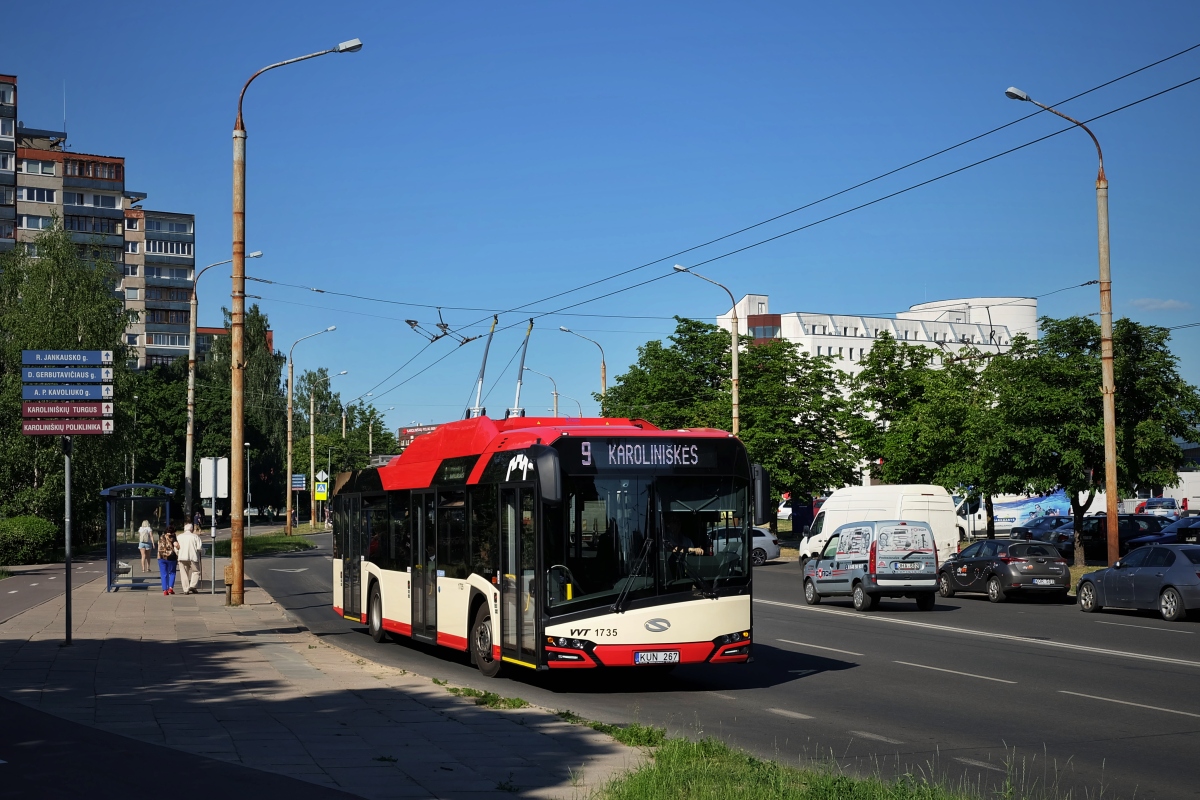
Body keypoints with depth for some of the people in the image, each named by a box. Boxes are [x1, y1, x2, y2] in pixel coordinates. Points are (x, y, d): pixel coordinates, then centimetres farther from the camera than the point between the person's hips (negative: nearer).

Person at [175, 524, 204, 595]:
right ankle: (193, 586, -9)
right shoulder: (195, 537, 4)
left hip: (182, 557, 3)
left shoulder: (179, 536, 12)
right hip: (193, 557, -3)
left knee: (184, 573, 6)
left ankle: (186, 589, 1)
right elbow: (199, 547, -4)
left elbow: (176, 549, 9)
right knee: (196, 571, 8)